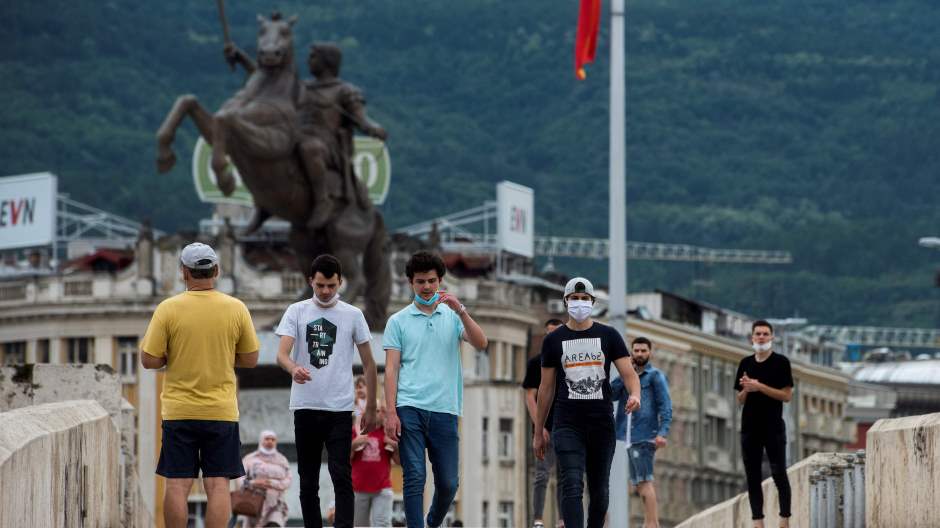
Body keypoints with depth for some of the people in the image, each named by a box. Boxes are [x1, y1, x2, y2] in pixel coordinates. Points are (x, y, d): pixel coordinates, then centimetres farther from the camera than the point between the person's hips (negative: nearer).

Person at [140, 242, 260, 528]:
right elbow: (250, 359, 5)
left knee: (177, 485, 3)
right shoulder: (236, 309, -2)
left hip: (178, 411, -1)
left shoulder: (168, 309, -7)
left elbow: (149, 360, -6)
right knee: (218, 485, 2)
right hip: (222, 411, 1)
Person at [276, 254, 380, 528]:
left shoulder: (353, 315, 4)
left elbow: (368, 363, 10)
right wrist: (294, 368, -32)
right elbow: (282, 353, -9)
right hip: (305, 408, 1)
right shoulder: (296, 312, 3)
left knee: (341, 476, -11)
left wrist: (371, 407, 7)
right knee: (308, 480, 7)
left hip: (339, 409, -1)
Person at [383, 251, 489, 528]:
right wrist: (390, 412, -7)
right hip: (409, 410, -2)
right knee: (415, 478, -9)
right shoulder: (398, 321, 7)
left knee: (448, 483, 6)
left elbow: (480, 344, -5)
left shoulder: (453, 316, 11)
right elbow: (391, 369, 2)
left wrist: (461, 311, -18)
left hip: (444, 410, 2)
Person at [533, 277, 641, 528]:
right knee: (572, 486, -15)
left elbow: (628, 373, -2)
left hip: (602, 423, 1)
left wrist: (635, 395, -25)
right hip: (568, 425, -1)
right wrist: (539, 431, 12)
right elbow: (546, 388, 12)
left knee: (599, 490, 9)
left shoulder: (609, 336, 6)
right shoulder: (554, 340, 6)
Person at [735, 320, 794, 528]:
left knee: (779, 474, -4)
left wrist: (759, 387, -16)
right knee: (752, 477, 4)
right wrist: (746, 389, -8)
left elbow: (787, 395, -8)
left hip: (773, 427, -5)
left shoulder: (780, 362, -2)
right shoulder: (746, 363, 12)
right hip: (750, 427, 5)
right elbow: (740, 400, 14)